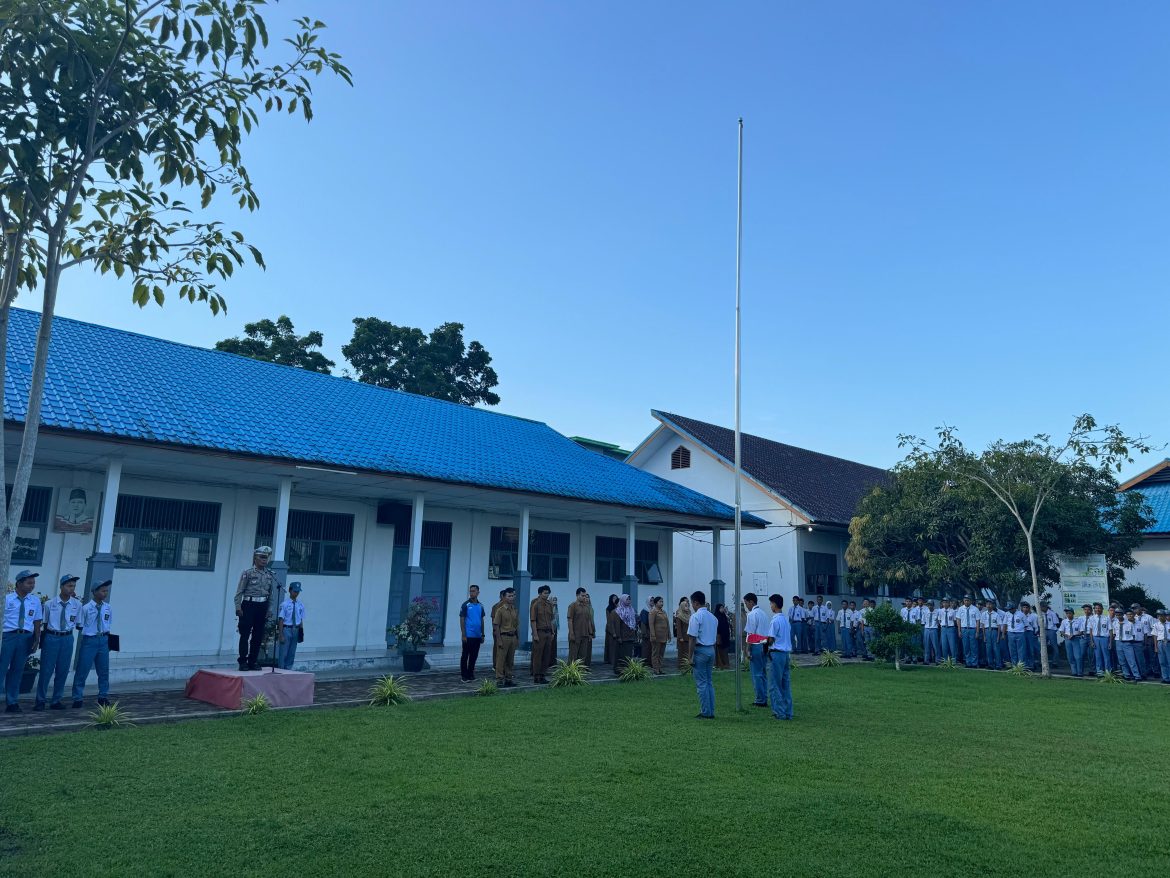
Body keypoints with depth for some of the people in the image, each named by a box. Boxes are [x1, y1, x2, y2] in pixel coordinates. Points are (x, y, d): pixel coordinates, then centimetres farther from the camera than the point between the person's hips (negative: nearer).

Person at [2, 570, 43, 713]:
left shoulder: (35, 601, 10)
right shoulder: (6, 598, -1)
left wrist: (36, 640, 4)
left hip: (26, 638, 3)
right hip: (8, 636, -3)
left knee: (17, 671, 10)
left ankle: (12, 703, 19)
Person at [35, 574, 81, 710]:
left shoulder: (77, 604, -1)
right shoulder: (49, 604, -6)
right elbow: (44, 623, 2)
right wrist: (42, 640, 3)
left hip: (67, 639, 2)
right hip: (51, 638, -2)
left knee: (63, 671, 8)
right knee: (46, 670, 1)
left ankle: (56, 701, 20)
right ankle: (40, 701, 14)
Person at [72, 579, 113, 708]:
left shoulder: (107, 608, 4)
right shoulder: (85, 608, -11)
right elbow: (79, 626, -7)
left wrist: (106, 634, 4)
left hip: (103, 640, 5)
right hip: (89, 640, -5)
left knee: (104, 671, 12)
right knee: (82, 670, 0)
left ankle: (103, 697, 24)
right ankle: (78, 698, 13)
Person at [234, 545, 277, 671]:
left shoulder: (269, 575, 9)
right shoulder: (248, 573, -3)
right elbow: (239, 592, -4)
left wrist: (269, 610, 7)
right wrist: (238, 607, -10)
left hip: (262, 607, 4)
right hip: (249, 605, -4)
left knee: (258, 636, 7)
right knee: (245, 634, -2)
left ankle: (253, 661, 16)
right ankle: (243, 662, 5)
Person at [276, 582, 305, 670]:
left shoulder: (300, 605, 5)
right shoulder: (284, 604, -9)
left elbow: (301, 620, 9)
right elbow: (281, 620, -9)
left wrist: (301, 632, 2)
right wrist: (281, 635, -10)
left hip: (296, 630, 5)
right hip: (286, 629, -5)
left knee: (291, 653, 12)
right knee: (283, 653, -2)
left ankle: (288, 670, 22)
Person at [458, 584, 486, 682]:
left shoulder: (480, 606, 10)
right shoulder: (465, 605, -6)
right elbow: (462, 620, -7)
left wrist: (483, 634, 13)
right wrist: (463, 635, -13)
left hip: (477, 636, 5)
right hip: (468, 636, -5)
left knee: (474, 656, 10)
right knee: (465, 656, 1)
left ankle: (470, 674, 20)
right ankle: (464, 676, 7)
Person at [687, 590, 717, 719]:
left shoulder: (696, 616, -12)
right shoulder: (713, 616, 12)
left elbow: (693, 638, -15)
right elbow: (715, 637, 15)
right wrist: (713, 656, 20)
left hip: (700, 650, -7)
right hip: (711, 650, 7)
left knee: (701, 683, -1)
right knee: (709, 682, 13)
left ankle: (705, 713, 0)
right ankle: (711, 712, 15)